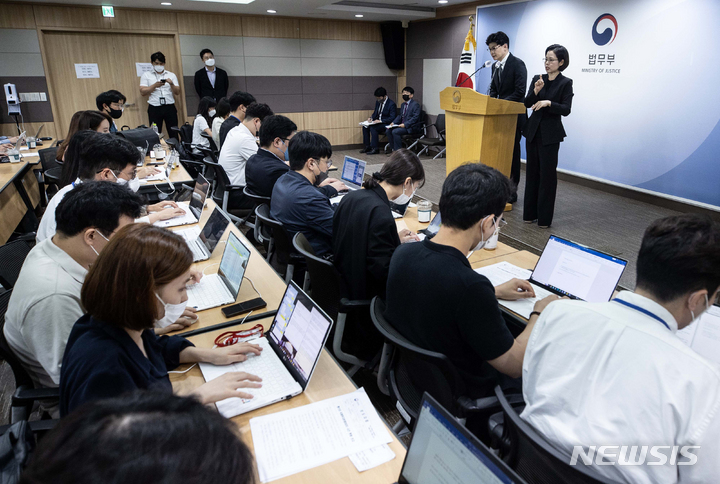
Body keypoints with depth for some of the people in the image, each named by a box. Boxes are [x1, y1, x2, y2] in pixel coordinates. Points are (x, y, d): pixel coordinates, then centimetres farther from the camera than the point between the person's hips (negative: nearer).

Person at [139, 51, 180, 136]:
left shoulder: (171, 75, 15)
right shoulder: (146, 75, 11)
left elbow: (177, 92, 8)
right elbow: (143, 92, 1)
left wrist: (172, 84, -11)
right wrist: (155, 85, -11)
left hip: (170, 107, 1)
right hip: (154, 108, -1)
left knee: (174, 133, -2)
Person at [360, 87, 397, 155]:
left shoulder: (391, 104, -15)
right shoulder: (378, 102, 9)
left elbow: (392, 118, -20)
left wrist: (380, 121, -27)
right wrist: (371, 118, -3)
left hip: (387, 124, -8)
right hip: (378, 122, 8)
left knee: (373, 128, -29)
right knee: (365, 127, -11)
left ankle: (375, 148, -24)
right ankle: (367, 146, -4)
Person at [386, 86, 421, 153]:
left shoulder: (415, 105, -8)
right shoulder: (403, 105, 19)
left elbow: (415, 118, -17)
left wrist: (405, 124, -25)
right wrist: (393, 122, 3)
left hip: (411, 127, -8)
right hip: (402, 125, 8)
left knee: (395, 131, -27)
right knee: (389, 130, -9)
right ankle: (393, 149, -2)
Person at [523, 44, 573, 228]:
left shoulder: (566, 83, -3)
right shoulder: (537, 79, 9)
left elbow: (566, 109, -10)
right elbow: (526, 104, 3)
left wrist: (549, 103, -24)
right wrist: (535, 92, -15)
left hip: (550, 133, -4)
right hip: (533, 130, 5)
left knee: (547, 173, -2)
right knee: (532, 171, 8)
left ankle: (545, 217, 6)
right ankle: (530, 213, 17)